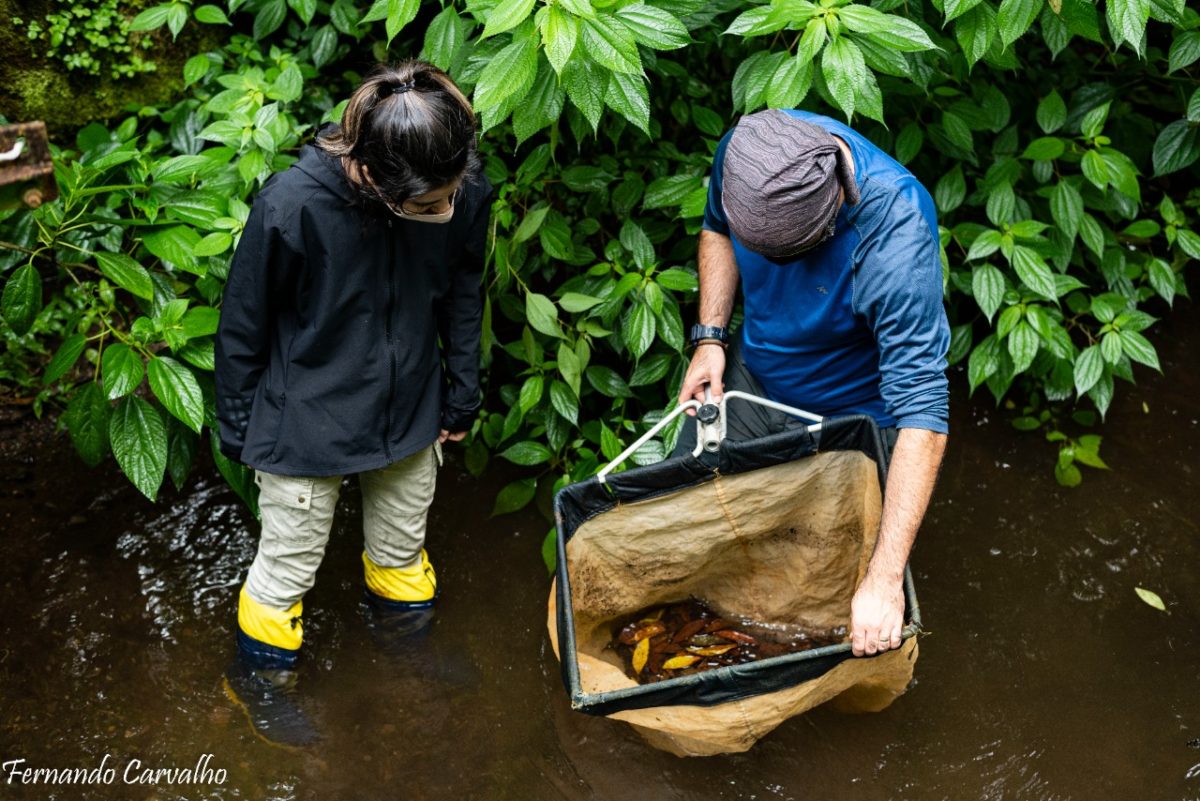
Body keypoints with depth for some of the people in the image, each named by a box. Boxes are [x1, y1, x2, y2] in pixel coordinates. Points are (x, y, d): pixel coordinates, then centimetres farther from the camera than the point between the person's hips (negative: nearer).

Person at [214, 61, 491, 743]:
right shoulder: (293, 206, -31)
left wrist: (463, 392, 10)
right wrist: (237, 426, -3)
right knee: (289, 569, 14)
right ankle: (263, 676, 42)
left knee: (402, 553, 25)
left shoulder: (465, 191, -20)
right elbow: (244, 323, -14)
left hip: (411, 411, 4)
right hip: (306, 424, -4)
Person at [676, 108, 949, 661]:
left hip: (849, 418, -5)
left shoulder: (896, 242, -41)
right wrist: (710, 337, -12)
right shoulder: (746, 150, -25)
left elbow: (923, 413, -42)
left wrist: (885, 579, -47)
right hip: (751, 375, 5)